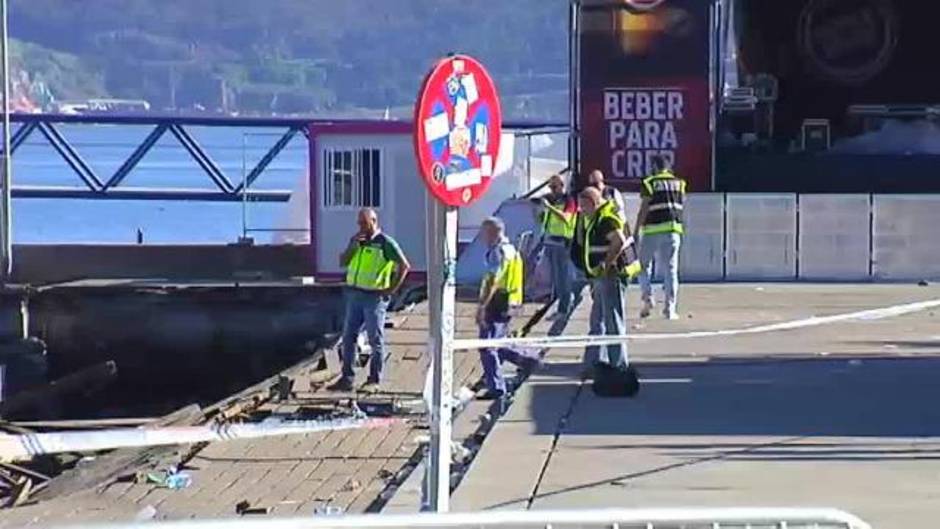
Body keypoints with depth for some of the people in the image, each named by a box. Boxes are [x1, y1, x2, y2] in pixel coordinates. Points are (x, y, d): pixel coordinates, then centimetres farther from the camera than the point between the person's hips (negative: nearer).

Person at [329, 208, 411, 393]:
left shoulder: (385, 243, -7)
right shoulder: (356, 240, 12)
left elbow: (404, 266, -9)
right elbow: (343, 262, 6)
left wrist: (392, 288, -12)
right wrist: (353, 245, -7)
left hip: (374, 297, -7)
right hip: (354, 294, 7)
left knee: (375, 340, 0)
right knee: (348, 337, 6)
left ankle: (374, 380, 5)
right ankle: (347, 378, 12)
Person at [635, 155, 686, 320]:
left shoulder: (650, 183, -2)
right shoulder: (679, 183, 11)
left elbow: (643, 209, -6)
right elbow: (681, 206, 11)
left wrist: (636, 231, -4)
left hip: (652, 230, -3)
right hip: (673, 230, 3)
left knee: (644, 265, 12)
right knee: (670, 268, 4)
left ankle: (648, 297, -5)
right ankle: (670, 307, -2)